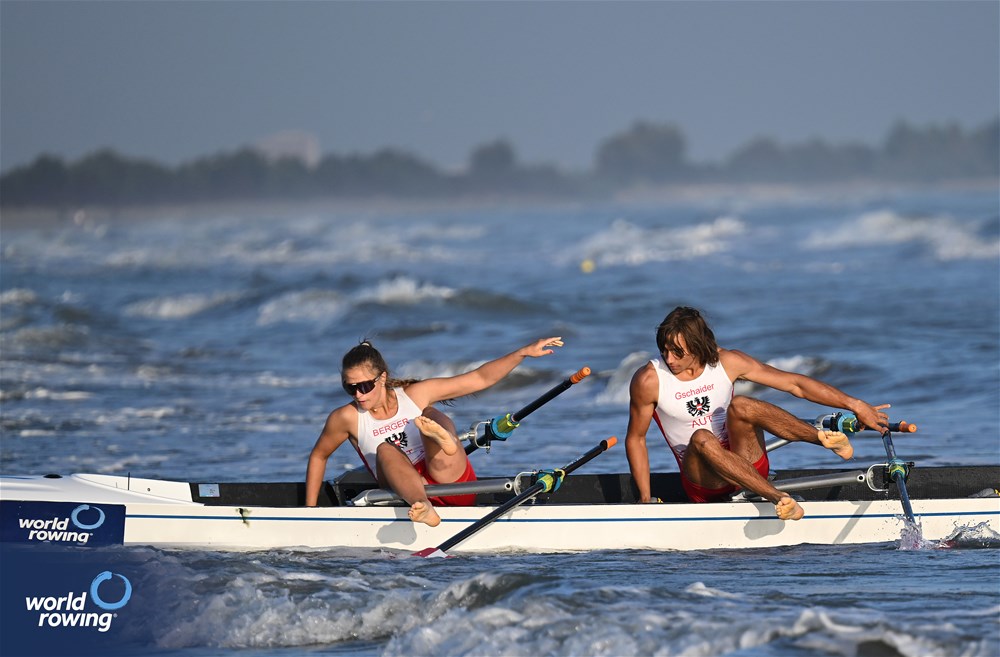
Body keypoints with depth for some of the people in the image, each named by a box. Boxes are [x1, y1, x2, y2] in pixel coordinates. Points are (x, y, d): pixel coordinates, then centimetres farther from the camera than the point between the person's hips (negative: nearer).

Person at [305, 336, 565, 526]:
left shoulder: (415, 395, 1)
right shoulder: (347, 418, -1)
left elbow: (480, 379, 2)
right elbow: (318, 456, 15)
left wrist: (524, 353, -6)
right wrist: (310, 509, 12)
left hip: (455, 485, 0)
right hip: (407, 490, 0)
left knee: (429, 416, -22)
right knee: (385, 451, -29)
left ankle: (443, 440, -63)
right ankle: (423, 509, -59)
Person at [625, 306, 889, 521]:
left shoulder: (727, 362, -6)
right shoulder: (648, 381, -11)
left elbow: (795, 384, -3)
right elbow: (635, 439, -1)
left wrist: (855, 405, -6)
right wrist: (646, 499, -6)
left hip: (750, 465, 2)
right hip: (703, 479, -1)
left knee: (739, 406, -27)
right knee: (702, 439, -36)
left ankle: (823, 438, -42)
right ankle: (775, 497, -50)